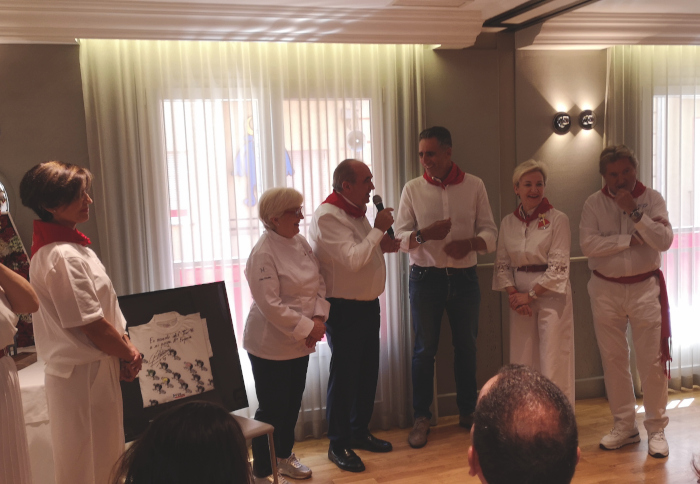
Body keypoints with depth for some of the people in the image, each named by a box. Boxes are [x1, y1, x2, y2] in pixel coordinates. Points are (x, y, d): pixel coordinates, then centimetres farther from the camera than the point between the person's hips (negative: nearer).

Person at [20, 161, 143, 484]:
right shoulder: (64, 257, -22)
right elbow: (91, 326, -21)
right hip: (85, 374, -10)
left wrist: (125, 347, 1)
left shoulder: (67, 245, 9)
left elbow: (104, 311, 12)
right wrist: (130, 354, -6)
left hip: (87, 370, 10)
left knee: (105, 457, 21)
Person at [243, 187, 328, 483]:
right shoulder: (263, 254, -21)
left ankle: (284, 456, 40)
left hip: (299, 341, 8)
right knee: (272, 409, 3)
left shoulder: (301, 242, 4)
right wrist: (307, 328, -19)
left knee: (293, 403, 19)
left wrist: (319, 318, -8)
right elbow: (270, 305, -24)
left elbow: (318, 282, 6)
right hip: (270, 344, -8)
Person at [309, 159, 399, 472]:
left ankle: (359, 432, 32)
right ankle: (338, 445, 14)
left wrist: (384, 245, 2)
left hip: (367, 303, 9)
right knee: (344, 376, 0)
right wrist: (379, 229, -20)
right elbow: (353, 260, -27)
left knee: (367, 372, 16)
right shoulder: (328, 216, -19)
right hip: (344, 308, -9)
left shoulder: (356, 211, 10)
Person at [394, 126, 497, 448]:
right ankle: (421, 418, 14)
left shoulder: (474, 186, 2)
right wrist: (424, 234, -23)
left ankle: (468, 411, 27)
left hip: (464, 277, 1)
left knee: (466, 345, 10)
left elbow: (490, 232, 1)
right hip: (425, 277, -1)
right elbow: (400, 237, -2)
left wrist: (469, 243, -20)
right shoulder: (413, 189, 0)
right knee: (425, 348, 3)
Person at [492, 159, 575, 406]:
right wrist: (513, 294, -6)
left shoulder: (557, 219, -5)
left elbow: (558, 265, -10)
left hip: (551, 295, -4)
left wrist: (531, 294, -12)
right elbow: (501, 263, 9)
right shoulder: (508, 222, 8)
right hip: (520, 296, 4)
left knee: (553, 362, -3)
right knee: (523, 361, 7)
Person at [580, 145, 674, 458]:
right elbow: (588, 245, -13)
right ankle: (624, 425, 22)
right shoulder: (594, 203, 0)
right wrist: (632, 238, -14)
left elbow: (664, 241, -13)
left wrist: (634, 212, -19)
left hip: (645, 288, -1)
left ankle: (656, 428, 14)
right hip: (606, 289, 1)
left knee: (652, 361, 0)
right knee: (613, 360, 8)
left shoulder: (651, 199, 0)